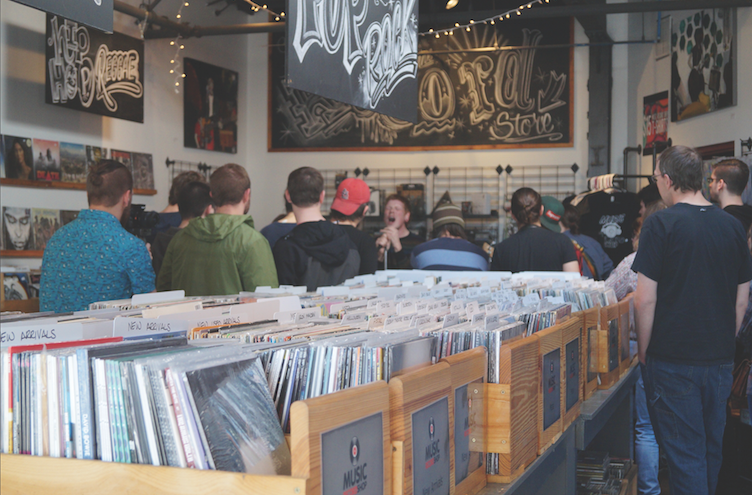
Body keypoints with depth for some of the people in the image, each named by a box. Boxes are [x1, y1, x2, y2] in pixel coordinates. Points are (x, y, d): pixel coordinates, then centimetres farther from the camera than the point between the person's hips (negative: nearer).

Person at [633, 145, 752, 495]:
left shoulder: (661, 224, -11)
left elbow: (646, 299, -13)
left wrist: (643, 351, -2)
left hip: (673, 361, -5)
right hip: (720, 359, 5)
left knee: (684, 454, 1)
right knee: (711, 449, 17)